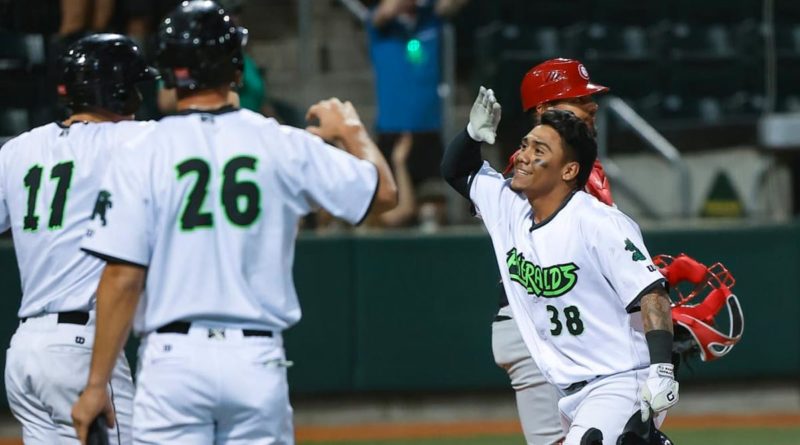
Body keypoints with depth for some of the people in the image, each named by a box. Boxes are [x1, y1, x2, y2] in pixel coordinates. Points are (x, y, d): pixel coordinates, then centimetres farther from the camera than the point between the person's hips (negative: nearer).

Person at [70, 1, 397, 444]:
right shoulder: (284, 145, 2)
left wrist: (96, 383, -3)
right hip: (258, 358, 2)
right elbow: (384, 192, 13)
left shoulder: (141, 155, -4)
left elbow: (123, 277, -8)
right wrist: (351, 130, 33)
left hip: (173, 357, -2)